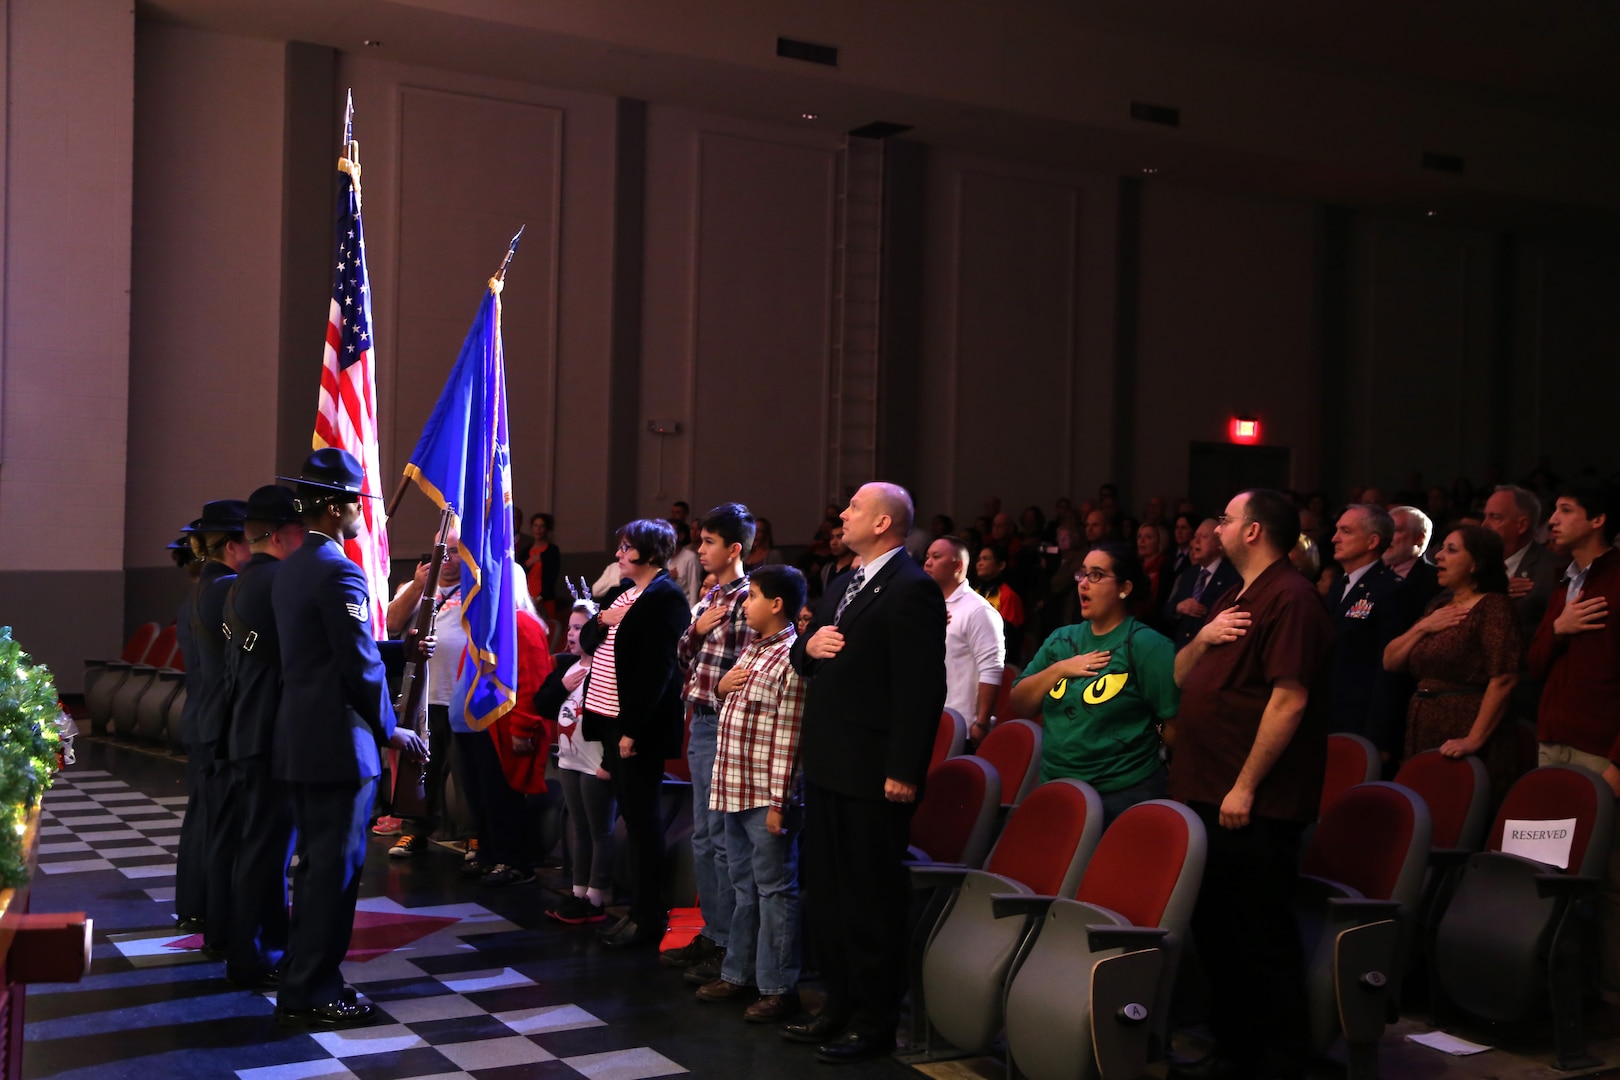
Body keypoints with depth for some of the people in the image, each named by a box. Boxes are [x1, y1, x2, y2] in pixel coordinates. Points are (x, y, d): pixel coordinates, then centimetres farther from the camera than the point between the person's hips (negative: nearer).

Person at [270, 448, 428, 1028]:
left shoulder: (291, 568, 13)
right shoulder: (338, 571, -17)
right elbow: (359, 666, -18)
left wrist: (404, 649, 16)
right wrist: (390, 730, -6)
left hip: (298, 740, 10)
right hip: (338, 742, -10)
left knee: (315, 862, 18)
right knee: (336, 867, -2)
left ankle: (302, 977, 27)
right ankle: (310, 995, 5)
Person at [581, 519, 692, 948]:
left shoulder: (666, 597, -13)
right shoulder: (624, 592, 15)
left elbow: (656, 668, -19)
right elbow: (587, 639, 18)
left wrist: (633, 729, -21)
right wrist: (601, 620, -5)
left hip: (639, 724, -9)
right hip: (611, 718, 9)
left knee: (641, 816, -2)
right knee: (630, 812, 13)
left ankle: (649, 916, 6)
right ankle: (640, 905, 22)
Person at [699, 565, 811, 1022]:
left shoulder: (789, 659, -16)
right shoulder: (750, 649, 12)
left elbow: (788, 737, -19)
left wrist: (778, 801, -20)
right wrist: (722, 687, 3)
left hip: (766, 796, -9)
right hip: (735, 790, 9)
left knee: (774, 889, -1)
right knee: (744, 886, 18)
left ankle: (779, 987, 6)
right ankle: (739, 972, 30)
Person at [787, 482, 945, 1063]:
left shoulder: (912, 590, -14)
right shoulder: (842, 585, 16)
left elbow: (921, 689, -19)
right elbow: (806, 660, 23)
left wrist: (904, 771, -22)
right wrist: (807, 646, -1)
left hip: (872, 774, -9)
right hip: (827, 765, 10)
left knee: (871, 897, 1)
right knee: (826, 890, 17)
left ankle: (875, 1020, 12)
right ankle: (839, 1002, 29)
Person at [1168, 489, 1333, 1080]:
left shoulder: (1290, 598, -14)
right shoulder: (1232, 598, 18)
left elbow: (1289, 699, -21)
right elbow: (1182, 678, 20)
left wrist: (1246, 786, -22)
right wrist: (1203, 638, -2)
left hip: (1253, 804, -10)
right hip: (1207, 793, 10)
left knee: (1261, 942, -2)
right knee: (1213, 931, 16)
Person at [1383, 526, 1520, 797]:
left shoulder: (1493, 606, -8)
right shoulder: (1439, 605, 16)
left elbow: (1503, 679, -18)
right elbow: (1389, 662, 13)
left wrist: (1474, 739, -23)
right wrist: (1422, 627, -3)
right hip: (1423, 738, 7)